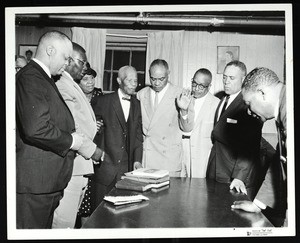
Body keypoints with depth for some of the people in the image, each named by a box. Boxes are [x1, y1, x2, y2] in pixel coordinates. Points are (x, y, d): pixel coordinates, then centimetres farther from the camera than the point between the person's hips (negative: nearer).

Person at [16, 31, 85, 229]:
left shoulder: (43, 78, 18)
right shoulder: (31, 78, -15)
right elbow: (36, 128, -26)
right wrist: (70, 141, -12)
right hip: (35, 182, -10)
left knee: (45, 227, 17)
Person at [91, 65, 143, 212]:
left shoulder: (137, 105, 11)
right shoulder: (103, 101, -1)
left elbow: (138, 134, 10)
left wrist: (137, 159, 3)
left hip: (127, 166, 3)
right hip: (105, 165, -3)